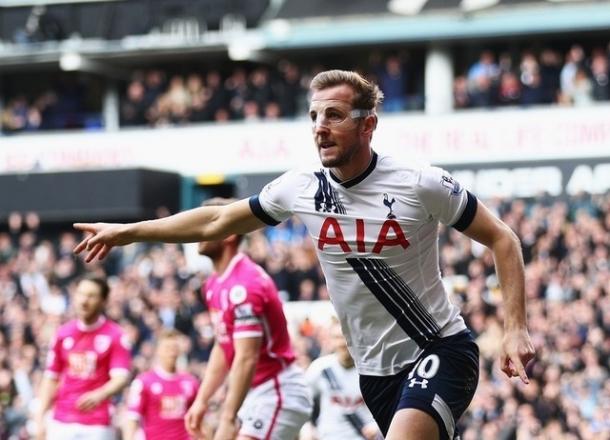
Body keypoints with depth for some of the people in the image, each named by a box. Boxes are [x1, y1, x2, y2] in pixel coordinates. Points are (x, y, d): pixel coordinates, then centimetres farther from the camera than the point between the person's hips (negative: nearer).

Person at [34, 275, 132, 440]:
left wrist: (99, 395, -34)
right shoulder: (63, 333, 9)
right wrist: (40, 418, 6)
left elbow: (121, 378, -14)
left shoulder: (116, 336, -3)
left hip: (98, 426, -4)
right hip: (61, 424, 4)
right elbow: (51, 379, 14)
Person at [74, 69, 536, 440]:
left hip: (440, 350, -5)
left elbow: (501, 238, -5)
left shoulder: (421, 185, -15)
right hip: (375, 369, 5)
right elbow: (217, 221, 12)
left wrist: (516, 327, -13)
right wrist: (127, 231, 16)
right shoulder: (302, 188, -2)